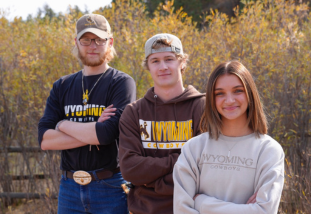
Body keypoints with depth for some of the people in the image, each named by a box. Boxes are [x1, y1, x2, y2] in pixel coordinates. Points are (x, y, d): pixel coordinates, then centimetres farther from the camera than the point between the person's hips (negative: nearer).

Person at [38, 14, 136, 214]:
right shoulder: (62, 86, 10)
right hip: (70, 187, 4)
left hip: (110, 187, -4)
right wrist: (92, 134, -13)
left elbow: (108, 133, -19)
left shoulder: (122, 83, -4)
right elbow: (45, 140, -2)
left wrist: (63, 124, -5)